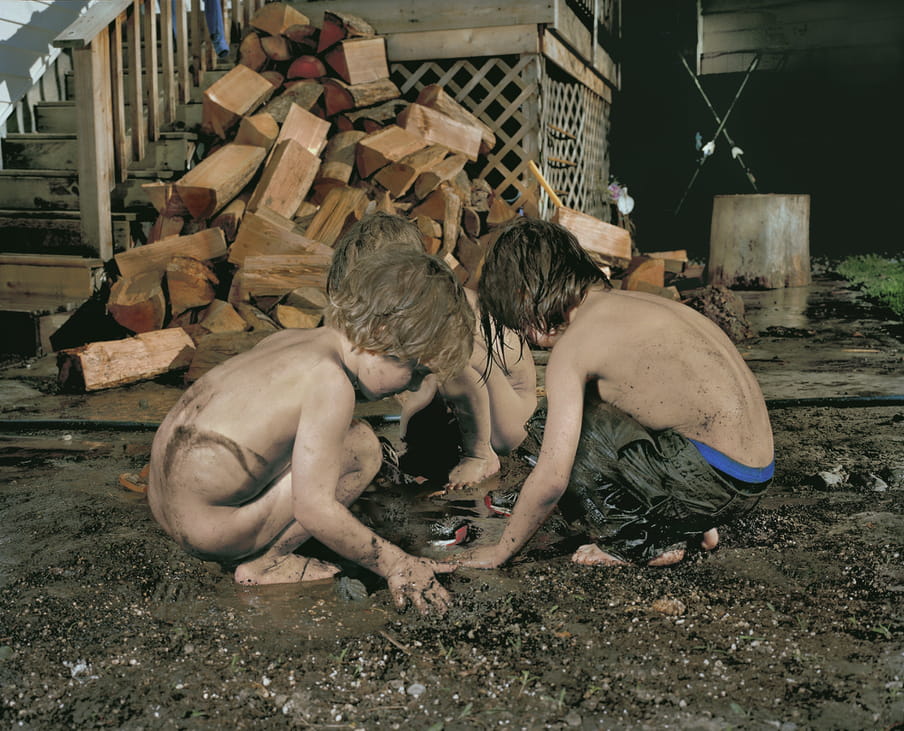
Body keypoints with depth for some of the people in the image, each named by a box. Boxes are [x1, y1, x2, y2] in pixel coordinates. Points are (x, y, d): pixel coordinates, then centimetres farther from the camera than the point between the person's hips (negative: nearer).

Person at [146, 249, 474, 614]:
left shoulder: (289, 338, 4)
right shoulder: (330, 382, -21)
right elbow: (314, 510, -23)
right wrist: (395, 564, -12)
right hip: (207, 533, -9)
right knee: (362, 445, -12)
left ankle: (262, 554, 13)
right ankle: (264, 563, -1)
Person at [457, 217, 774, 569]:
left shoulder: (572, 344, -12)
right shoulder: (629, 302, 15)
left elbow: (552, 479, -15)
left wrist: (501, 550, 3)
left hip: (716, 483, -9)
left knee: (550, 425, -6)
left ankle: (640, 544, 4)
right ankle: (693, 525, 18)